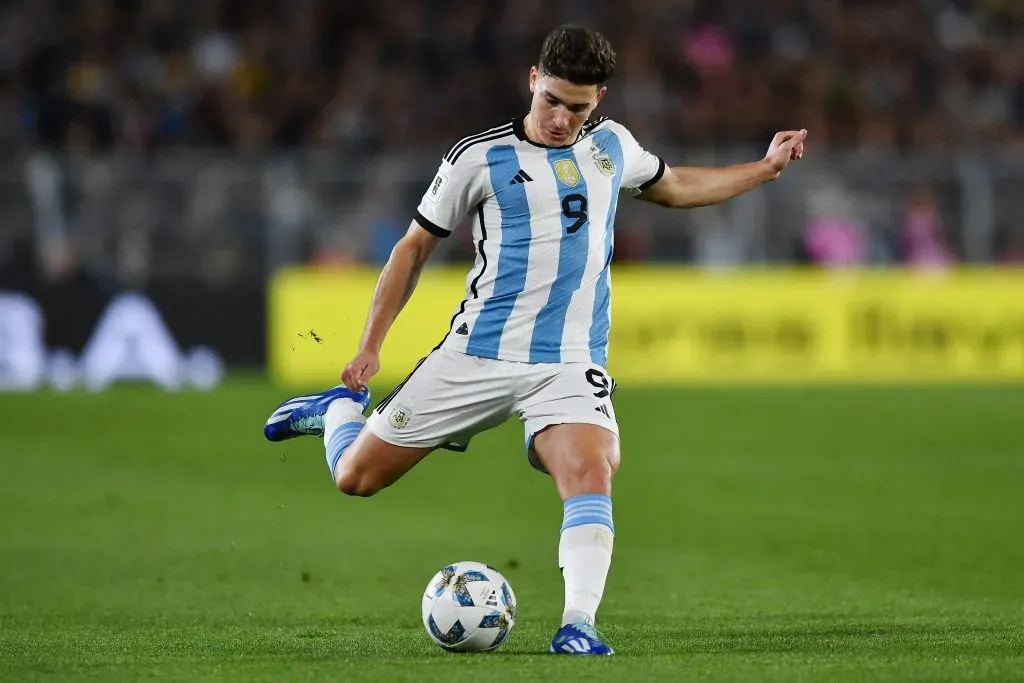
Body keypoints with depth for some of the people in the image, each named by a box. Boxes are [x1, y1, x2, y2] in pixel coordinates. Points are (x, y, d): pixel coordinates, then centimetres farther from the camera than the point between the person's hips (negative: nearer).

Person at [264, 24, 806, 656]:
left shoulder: (611, 146, 10)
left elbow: (674, 187, 32)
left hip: (572, 365, 2)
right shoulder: (481, 157, -3)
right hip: (477, 356, -1)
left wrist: (765, 168, 27)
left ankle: (579, 626, -29)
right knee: (356, 478, 4)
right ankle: (342, 408, 37)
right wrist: (370, 347, 1)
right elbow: (416, 247, 5)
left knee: (592, 475, -28)